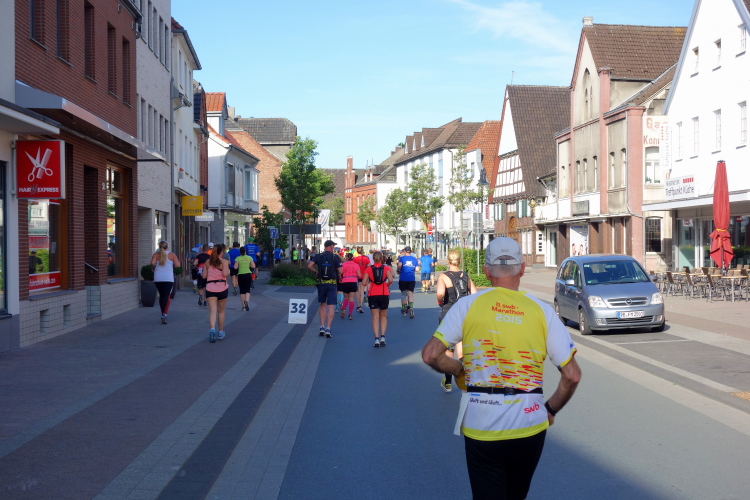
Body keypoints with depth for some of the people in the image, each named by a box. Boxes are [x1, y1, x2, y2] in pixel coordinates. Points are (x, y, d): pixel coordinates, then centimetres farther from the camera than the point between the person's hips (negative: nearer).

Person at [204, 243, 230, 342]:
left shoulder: (208, 262, 7)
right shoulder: (224, 261, -4)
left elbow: (204, 275, 8)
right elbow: (225, 274, -18)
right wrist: (228, 270, 3)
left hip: (210, 288, 1)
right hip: (222, 288, -1)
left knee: (212, 311, -6)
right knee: (221, 311, 15)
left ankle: (212, 329, -31)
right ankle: (221, 333, 25)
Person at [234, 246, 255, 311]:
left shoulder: (238, 258, -4)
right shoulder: (249, 257, 1)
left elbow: (235, 267, -11)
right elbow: (253, 266, -1)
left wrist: (239, 266, 10)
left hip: (240, 275, -1)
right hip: (248, 275, 1)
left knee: (242, 291, 9)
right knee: (247, 289, 5)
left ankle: (243, 306, 9)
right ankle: (247, 301, -24)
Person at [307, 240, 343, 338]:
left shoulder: (318, 256, 2)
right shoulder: (336, 257, -4)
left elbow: (309, 266, -7)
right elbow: (340, 271, -10)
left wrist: (316, 271, 9)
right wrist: (339, 276, 11)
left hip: (321, 283, 2)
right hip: (332, 283, -2)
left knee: (322, 305, 15)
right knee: (330, 307, -1)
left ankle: (322, 328, 10)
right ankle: (328, 329, -7)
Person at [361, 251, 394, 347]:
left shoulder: (369, 269, 1)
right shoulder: (386, 268, 1)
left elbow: (364, 283, -5)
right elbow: (391, 280, -15)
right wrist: (387, 285, 5)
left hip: (372, 295, 0)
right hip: (384, 294, 0)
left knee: (375, 317, 4)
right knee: (383, 316, 15)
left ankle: (377, 339, -7)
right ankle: (382, 337, 2)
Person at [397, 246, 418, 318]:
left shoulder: (402, 258, -2)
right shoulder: (414, 259, 6)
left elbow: (399, 265, -20)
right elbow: (416, 269, 4)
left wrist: (398, 271, -2)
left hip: (403, 278, -1)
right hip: (412, 279, 1)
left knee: (403, 293, 13)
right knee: (411, 293, 3)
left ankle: (404, 310, 22)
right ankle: (411, 307, -23)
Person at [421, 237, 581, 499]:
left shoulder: (468, 304, -6)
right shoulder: (542, 311, -3)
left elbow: (430, 355, -10)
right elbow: (572, 375, -3)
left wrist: (459, 369, 8)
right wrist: (550, 409, 12)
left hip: (480, 426, -2)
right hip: (529, 425, 2)